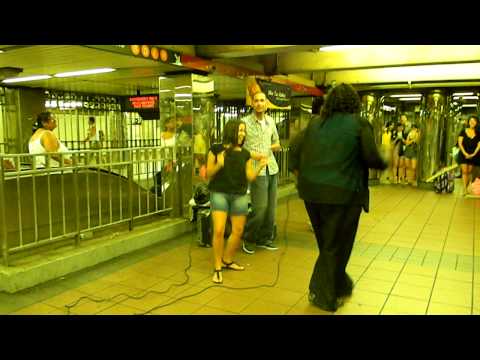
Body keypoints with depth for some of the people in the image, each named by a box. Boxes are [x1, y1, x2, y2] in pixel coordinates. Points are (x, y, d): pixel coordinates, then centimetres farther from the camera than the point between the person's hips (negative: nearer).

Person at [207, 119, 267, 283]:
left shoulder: (245, 154, 7)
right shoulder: (216, 149, -4)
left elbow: (250, 177, 4)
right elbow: (208, 174, -2)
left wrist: (260, 166, -12)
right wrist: (218, 165, -20)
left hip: (240, 196, 4)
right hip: (219, 194, -4)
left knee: (238, 231, 8)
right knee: (218, 231, -13)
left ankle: (227, 260, 31)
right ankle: (217, 268, 3)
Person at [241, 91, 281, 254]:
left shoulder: (270, 121, 12)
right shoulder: (245, 122, -5)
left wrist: (270, 147, 0)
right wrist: (252, 154, -18)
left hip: (272, 168, 6)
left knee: (271, 206, 9)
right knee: (260, 207, -7)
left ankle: (265, 238, 24)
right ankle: (249, 238, 13)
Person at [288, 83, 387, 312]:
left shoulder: (316, 123, 10)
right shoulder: (359, 124, -4)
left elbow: (295, 148, 8)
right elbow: (371, 157, -8)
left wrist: (299, 175, 17)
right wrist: (385, 164, 12)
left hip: (312, 191, 5)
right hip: (342, 193, -5)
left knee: (327, 243, 21)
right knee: (335, 246, 9)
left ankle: (341, 286, 37)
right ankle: (324, 297, 19)